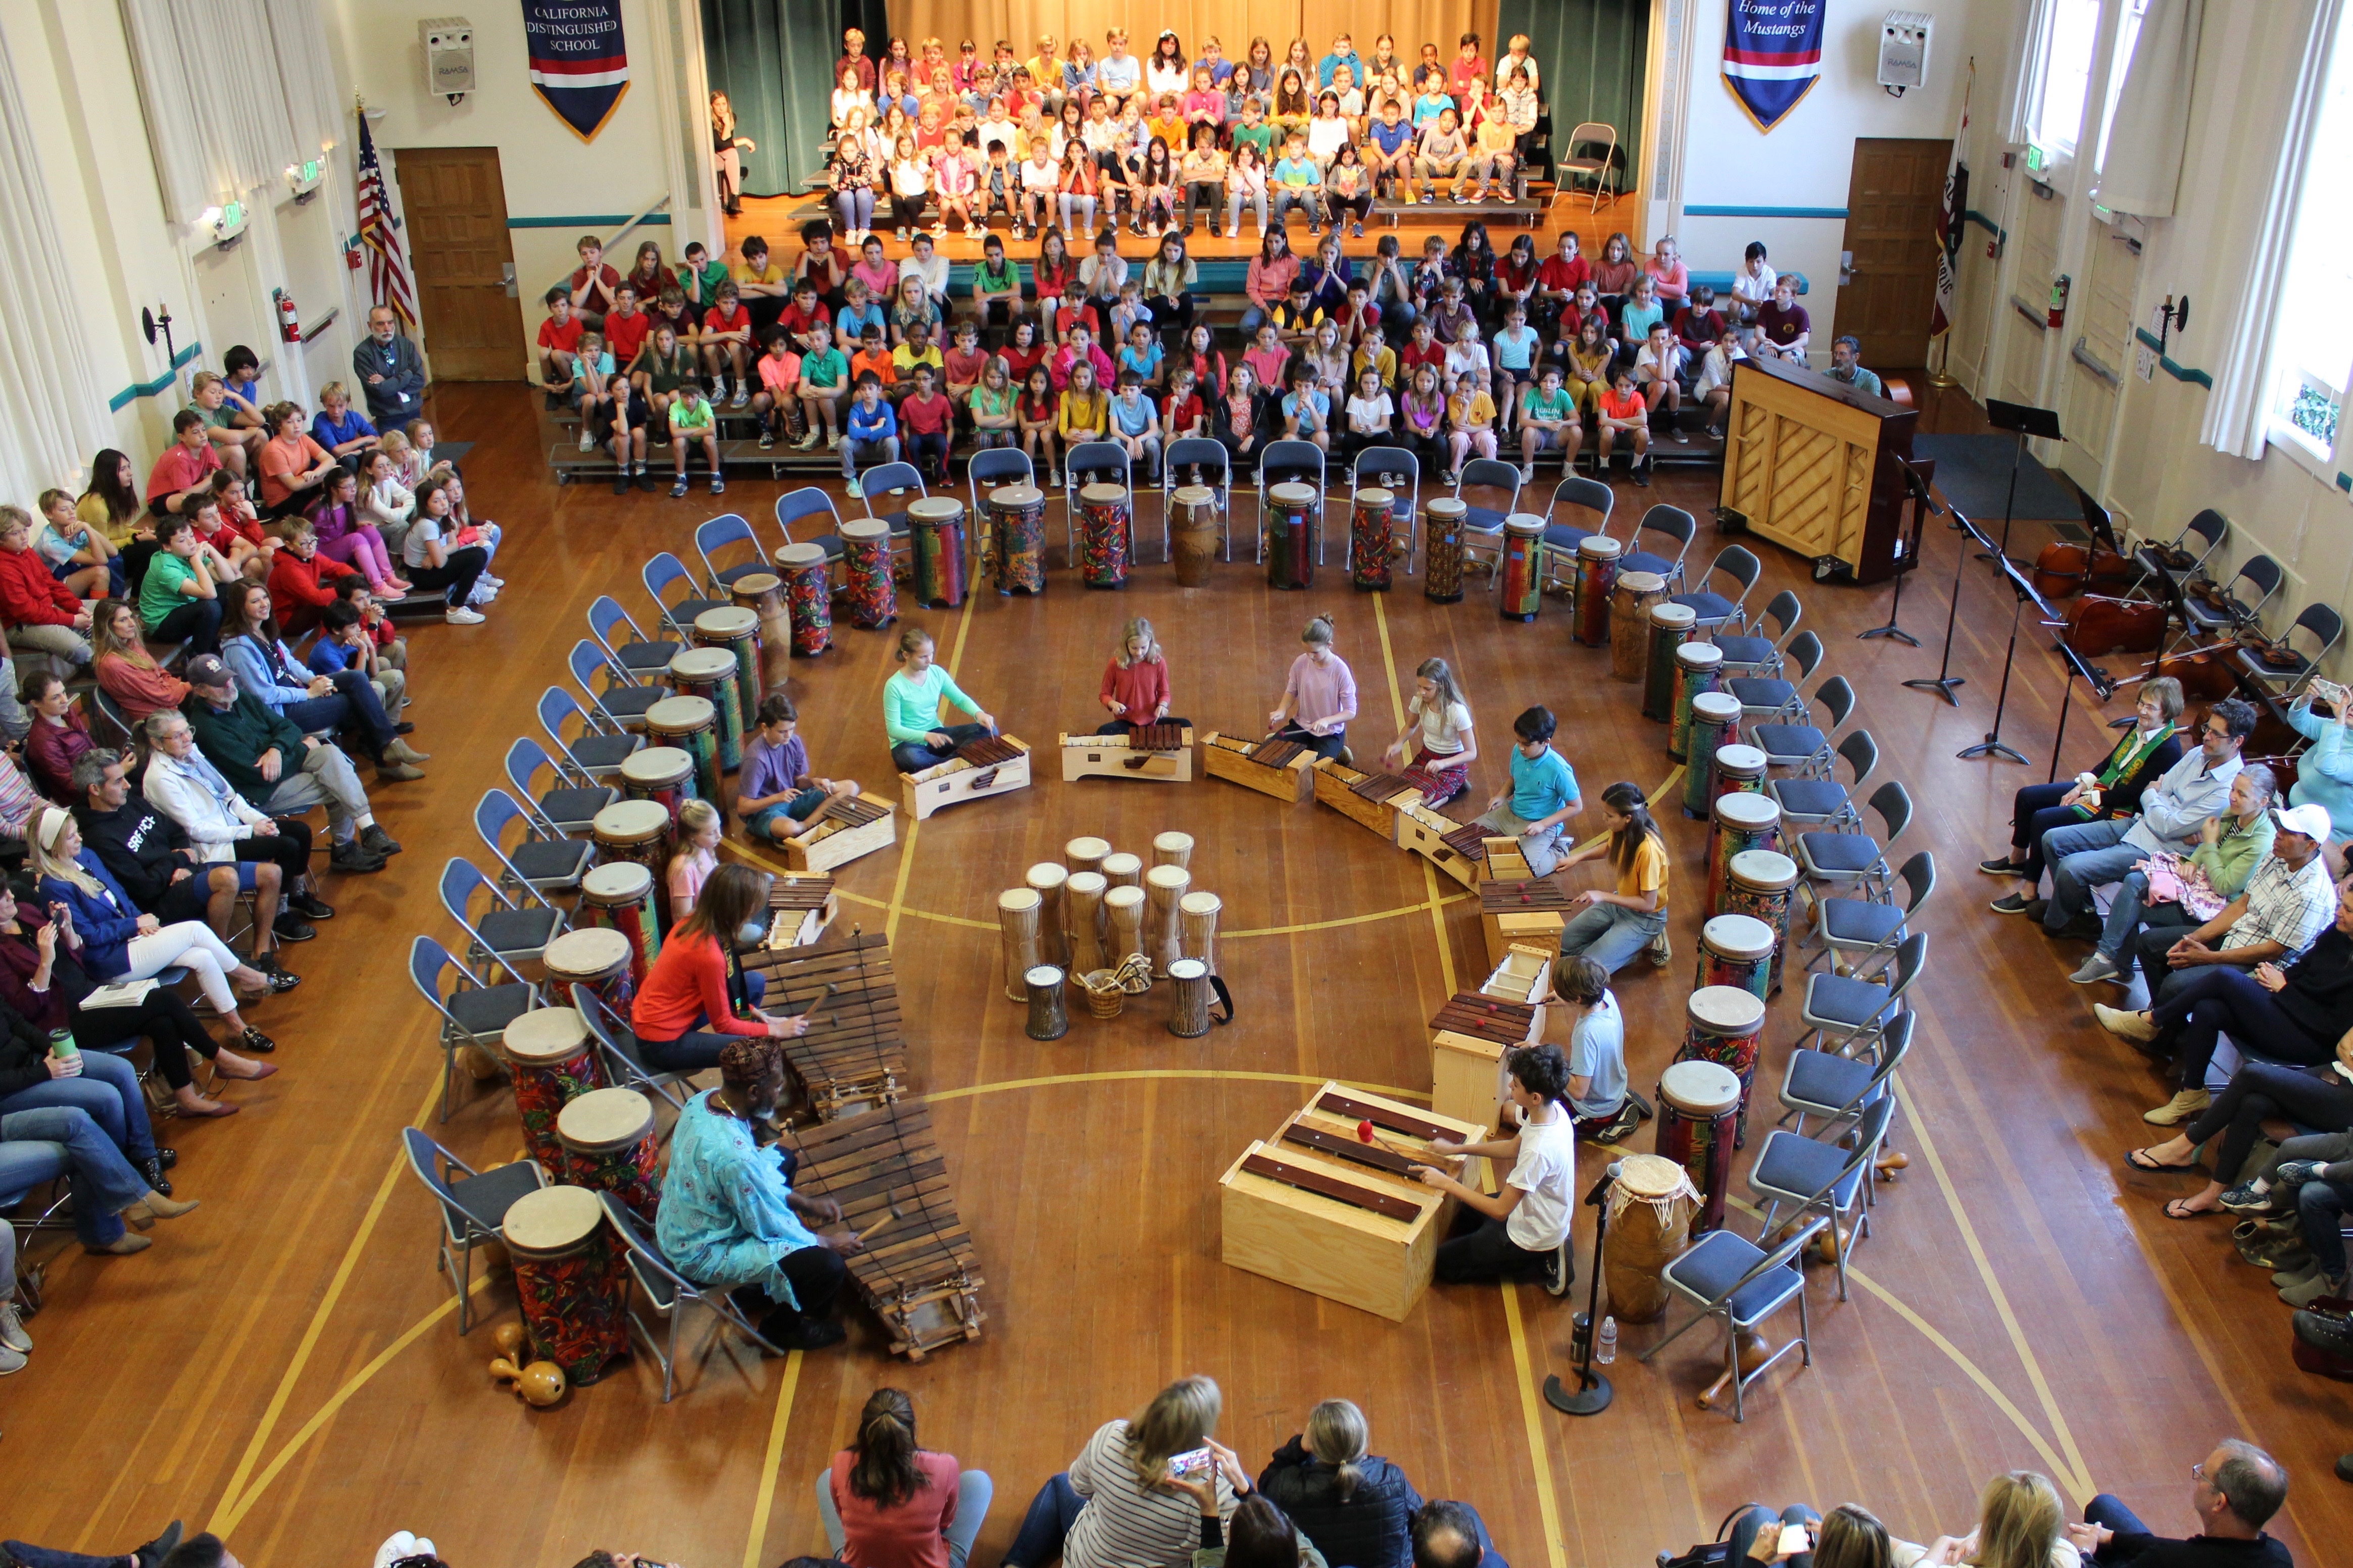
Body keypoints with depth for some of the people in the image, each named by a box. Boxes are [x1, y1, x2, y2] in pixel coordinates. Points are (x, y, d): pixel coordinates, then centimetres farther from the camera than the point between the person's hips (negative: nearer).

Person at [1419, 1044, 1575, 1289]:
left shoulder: (1539, 1151, -38)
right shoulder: (1554, 1110, -13)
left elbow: (1500, 1210, -31)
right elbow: (1514, 1147, 5)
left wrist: (1446, 1183, -27)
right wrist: (1457, 1148, 0)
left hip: (1532, 1238, -9)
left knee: (1444, 1263, 6)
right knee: (1463, 1213, 29)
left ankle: (1542, 1265, 4)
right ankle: (1549, 1249, 17)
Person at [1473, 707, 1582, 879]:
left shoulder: (1559, 770, -26)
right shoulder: (1518, 752, -9)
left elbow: (1576, 806, -16)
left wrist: (1543, 824, -24)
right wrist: (1502, 796, -7)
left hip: (1543, 826, -7)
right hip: (1511, 813, 7)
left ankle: (1557, 853, 1)